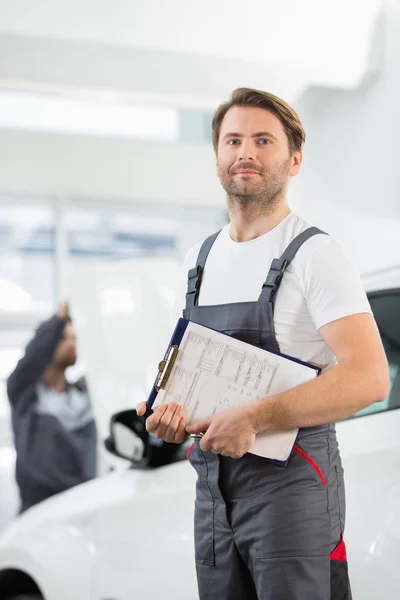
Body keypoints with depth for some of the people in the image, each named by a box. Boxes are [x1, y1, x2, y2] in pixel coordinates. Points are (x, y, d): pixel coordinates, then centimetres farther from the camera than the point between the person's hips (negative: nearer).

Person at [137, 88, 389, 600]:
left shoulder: (314, 254, -9)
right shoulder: (200, 259, 14)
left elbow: (369, 379, -20)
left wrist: (252, 418, -24)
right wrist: (171, 408, 0)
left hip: (290, 478, -7)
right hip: (212, 483, 7)